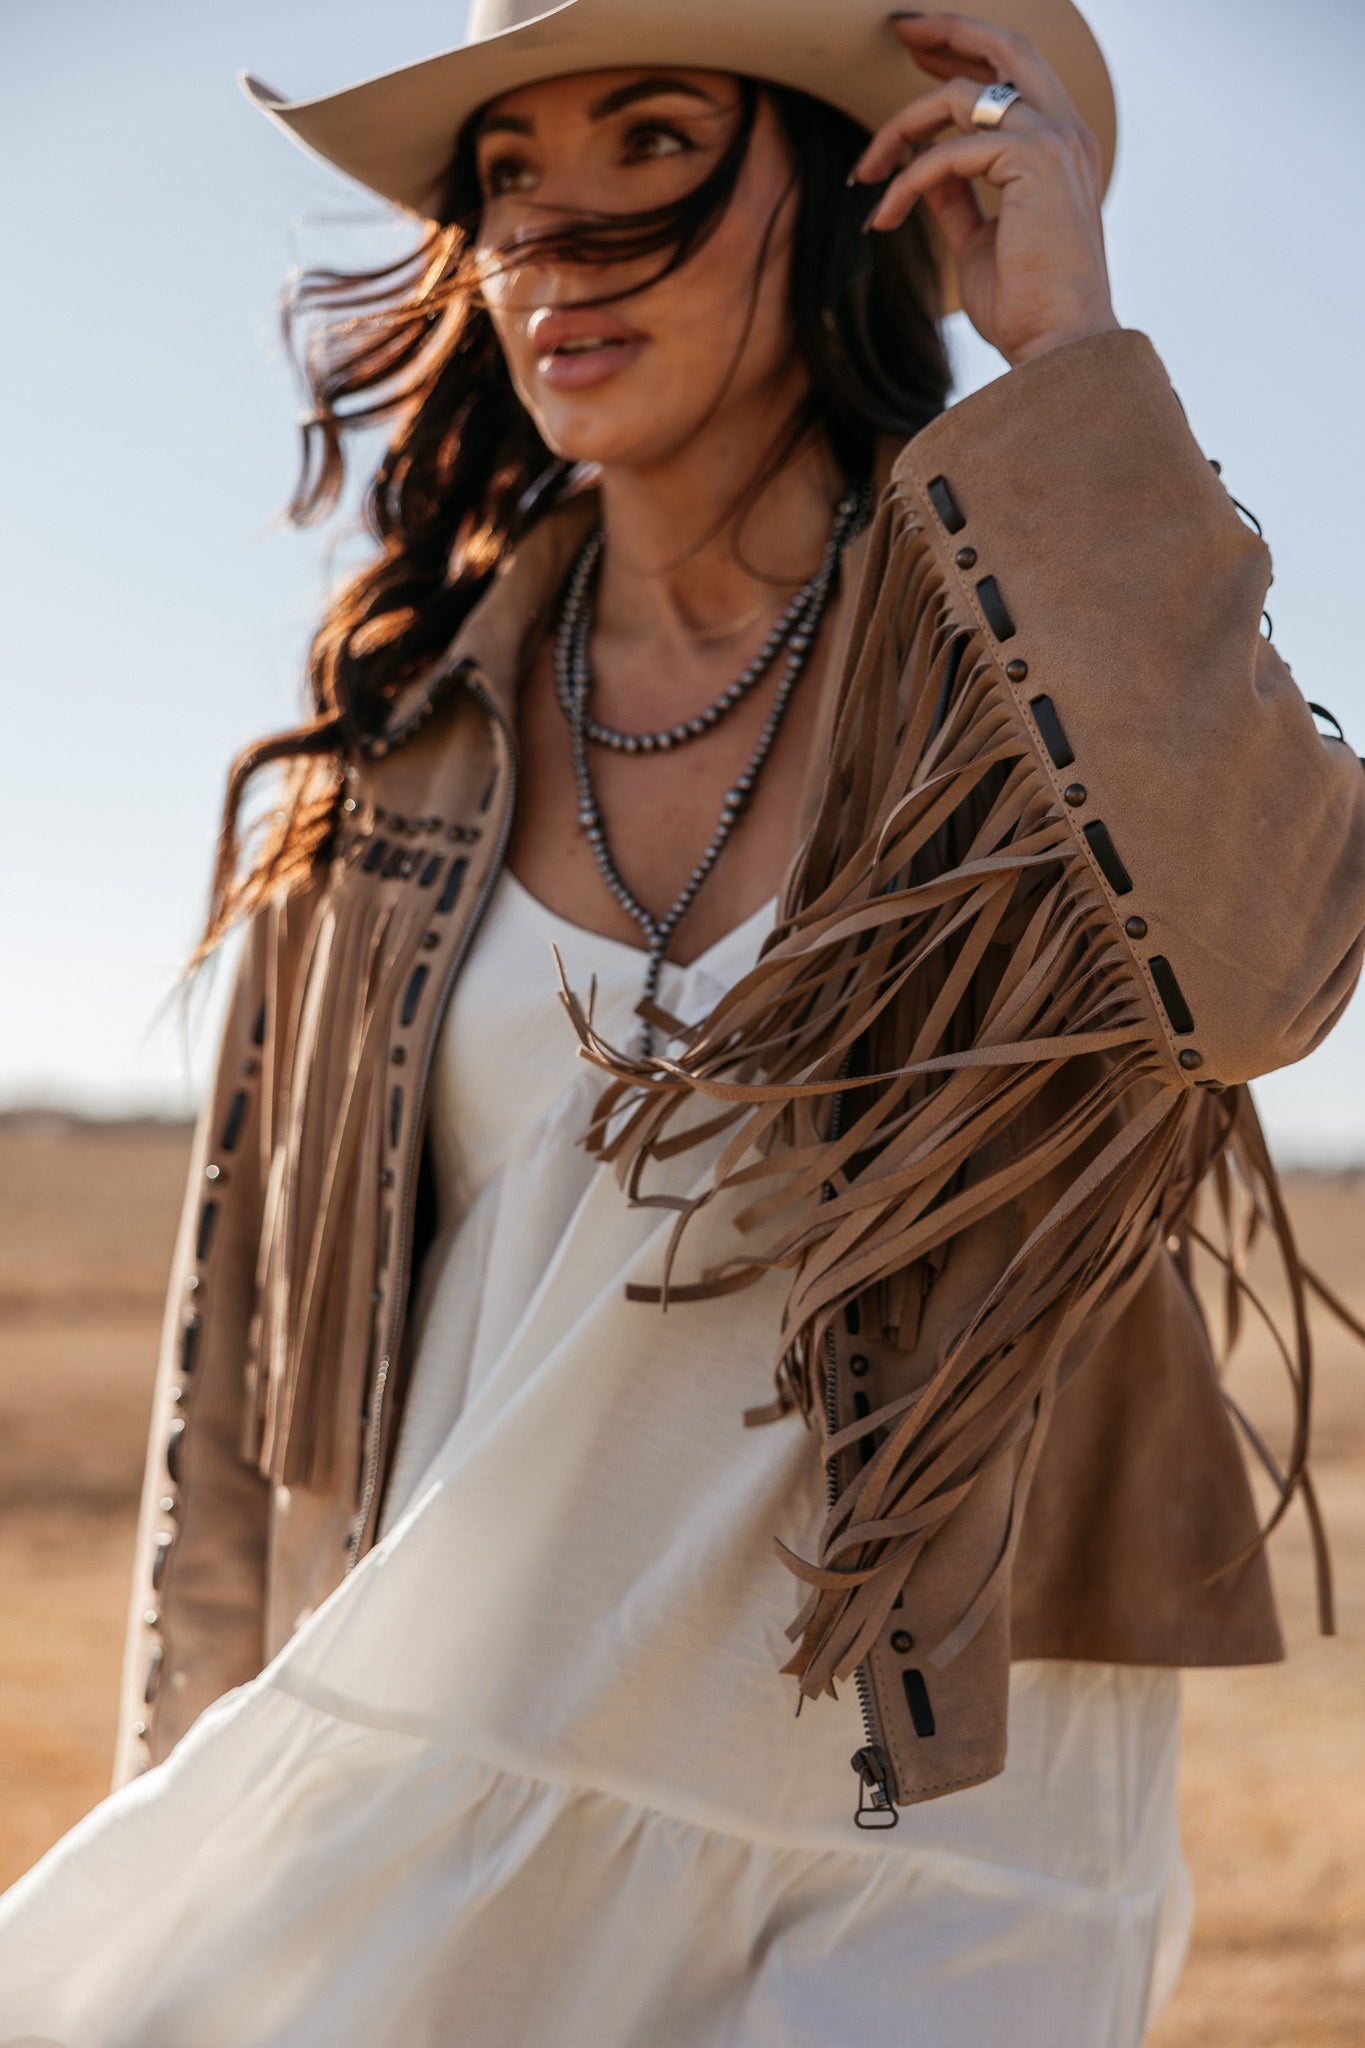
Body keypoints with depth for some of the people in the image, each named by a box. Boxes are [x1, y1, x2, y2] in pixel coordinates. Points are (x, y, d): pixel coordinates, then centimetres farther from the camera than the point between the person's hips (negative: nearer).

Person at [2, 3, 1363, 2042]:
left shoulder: (1049, 654, -5)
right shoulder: (421, 714, 4)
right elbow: (256, 1295, 10)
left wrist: (1067, 342, -21)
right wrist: (187, 1811, 10)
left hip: (911, 1877, -3)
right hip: (422, 1798, 3)